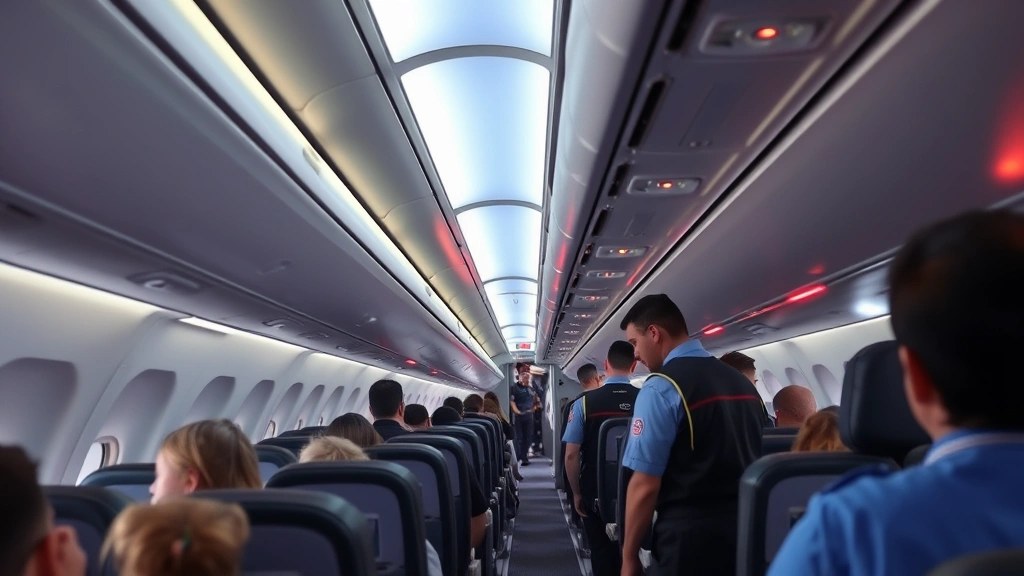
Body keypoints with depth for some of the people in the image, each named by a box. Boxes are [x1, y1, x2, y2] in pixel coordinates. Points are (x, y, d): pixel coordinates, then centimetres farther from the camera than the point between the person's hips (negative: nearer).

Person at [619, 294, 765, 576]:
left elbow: (645, 485, -17)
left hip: (689, 537, -7)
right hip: (747, 532, 7)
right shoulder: (742, 382, 9)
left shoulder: (661, 387, -15)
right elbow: (755, 461, 16)